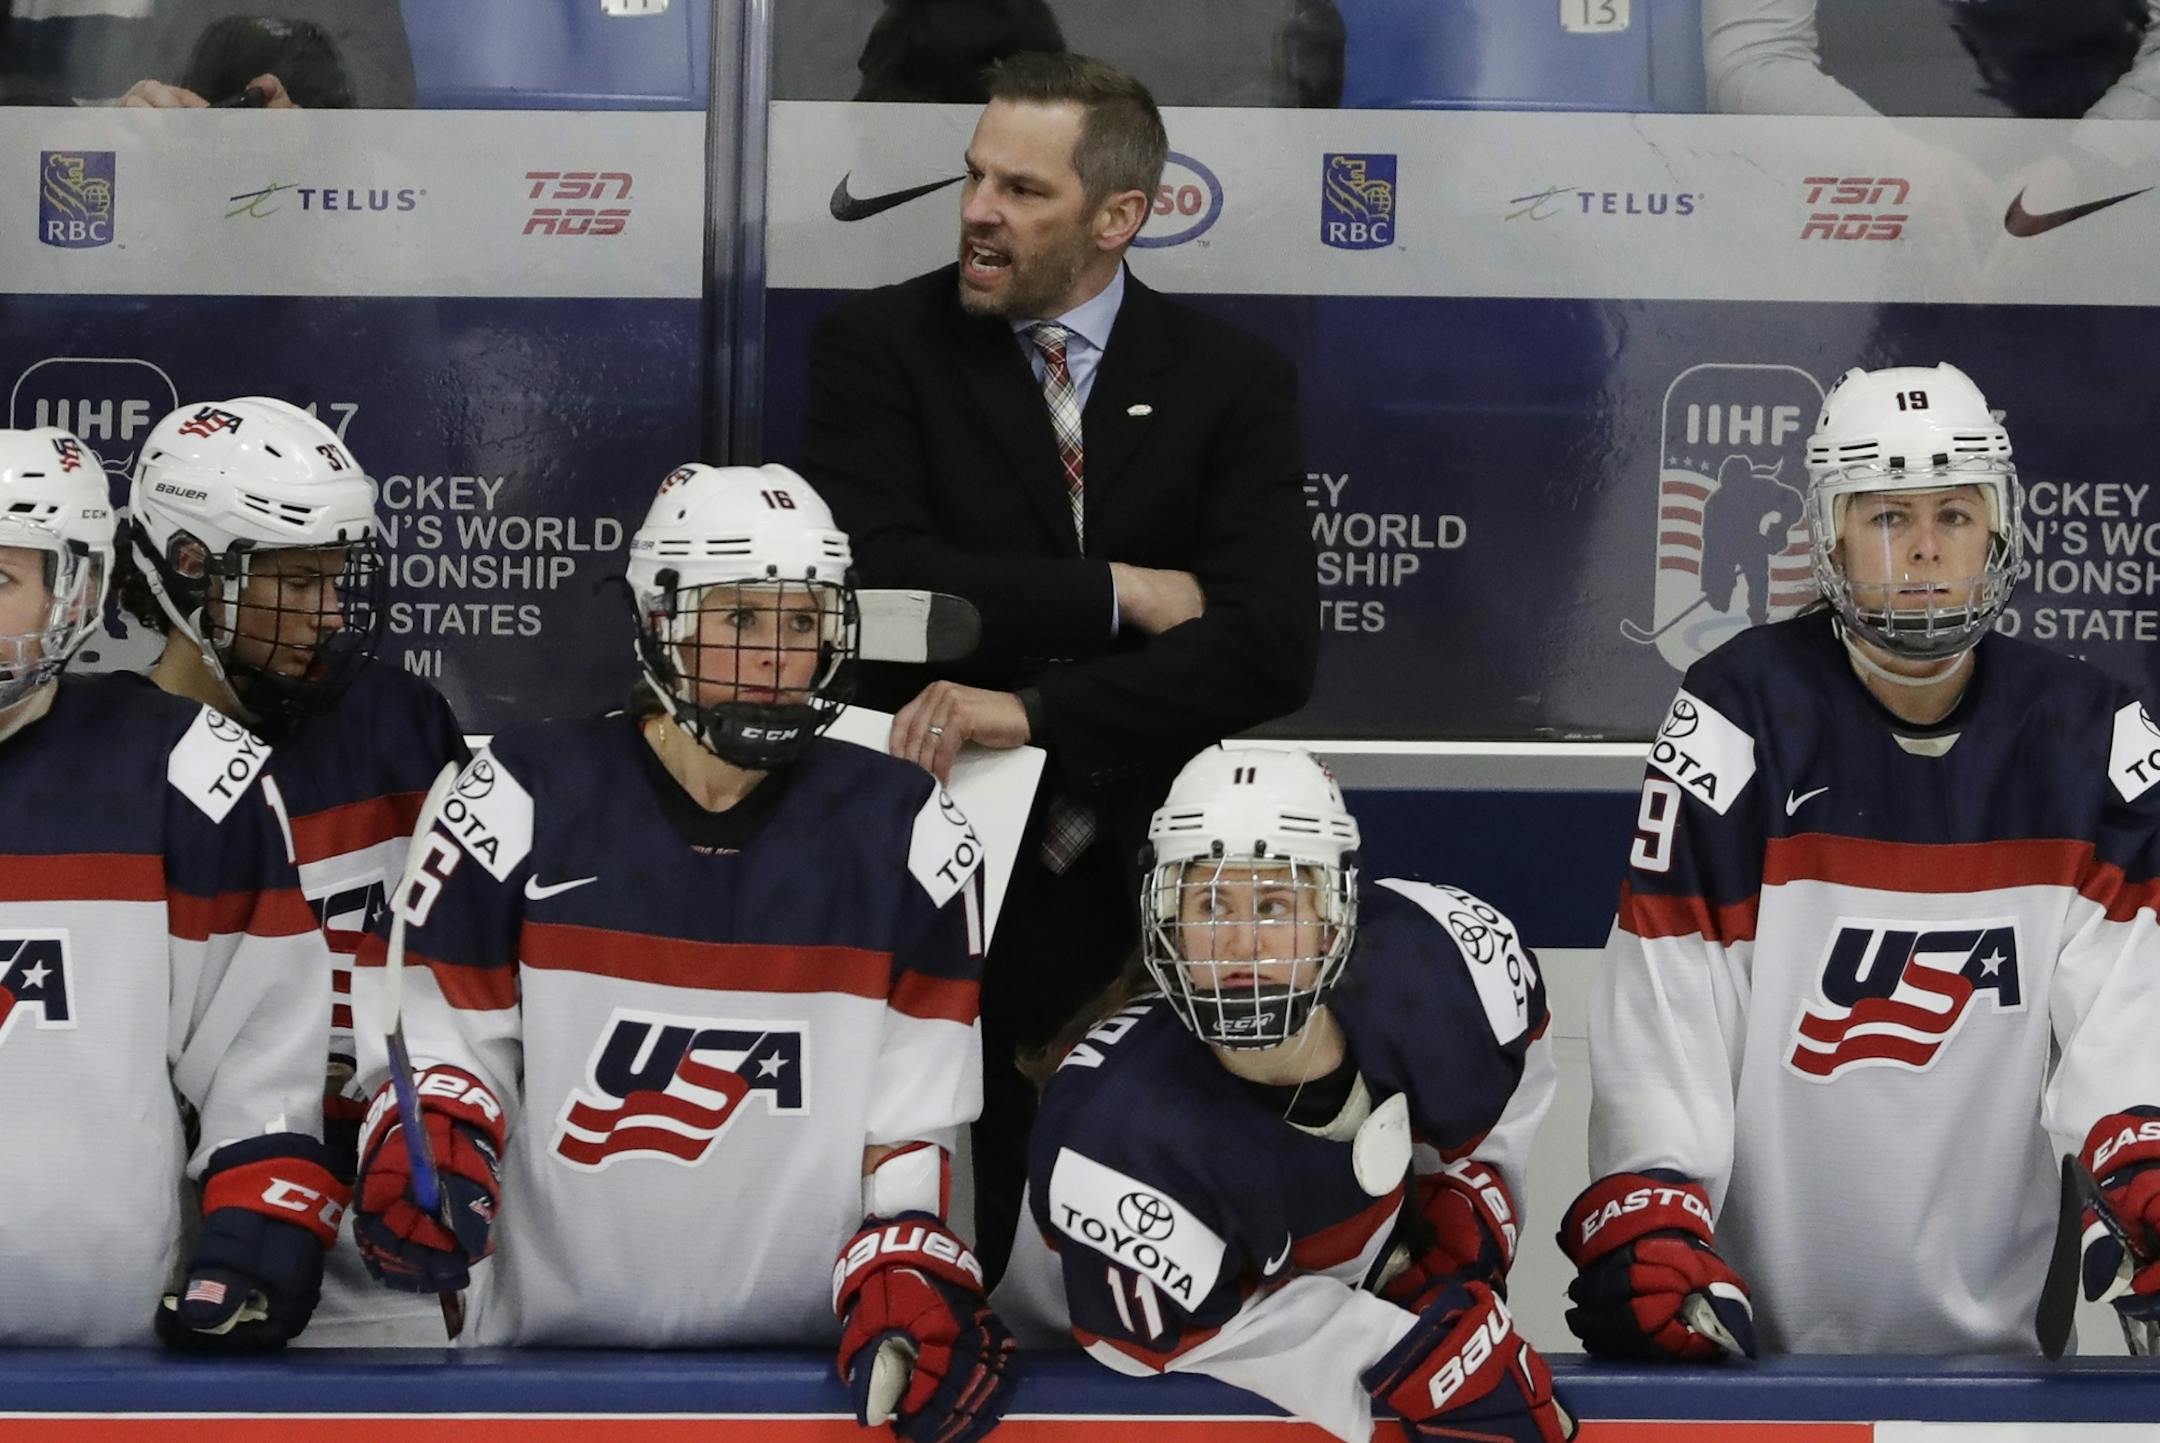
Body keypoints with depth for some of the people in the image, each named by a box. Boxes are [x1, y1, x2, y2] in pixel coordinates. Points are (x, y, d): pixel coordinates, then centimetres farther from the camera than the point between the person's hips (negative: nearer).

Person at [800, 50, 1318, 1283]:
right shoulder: (881, 347, 2)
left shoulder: (1233, 381, 3)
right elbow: (878, 581, -13)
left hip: (1150, 890, 1)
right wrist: (1118, 594, -11)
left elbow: (1273, 646, -11)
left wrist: (1035, 709, -21)